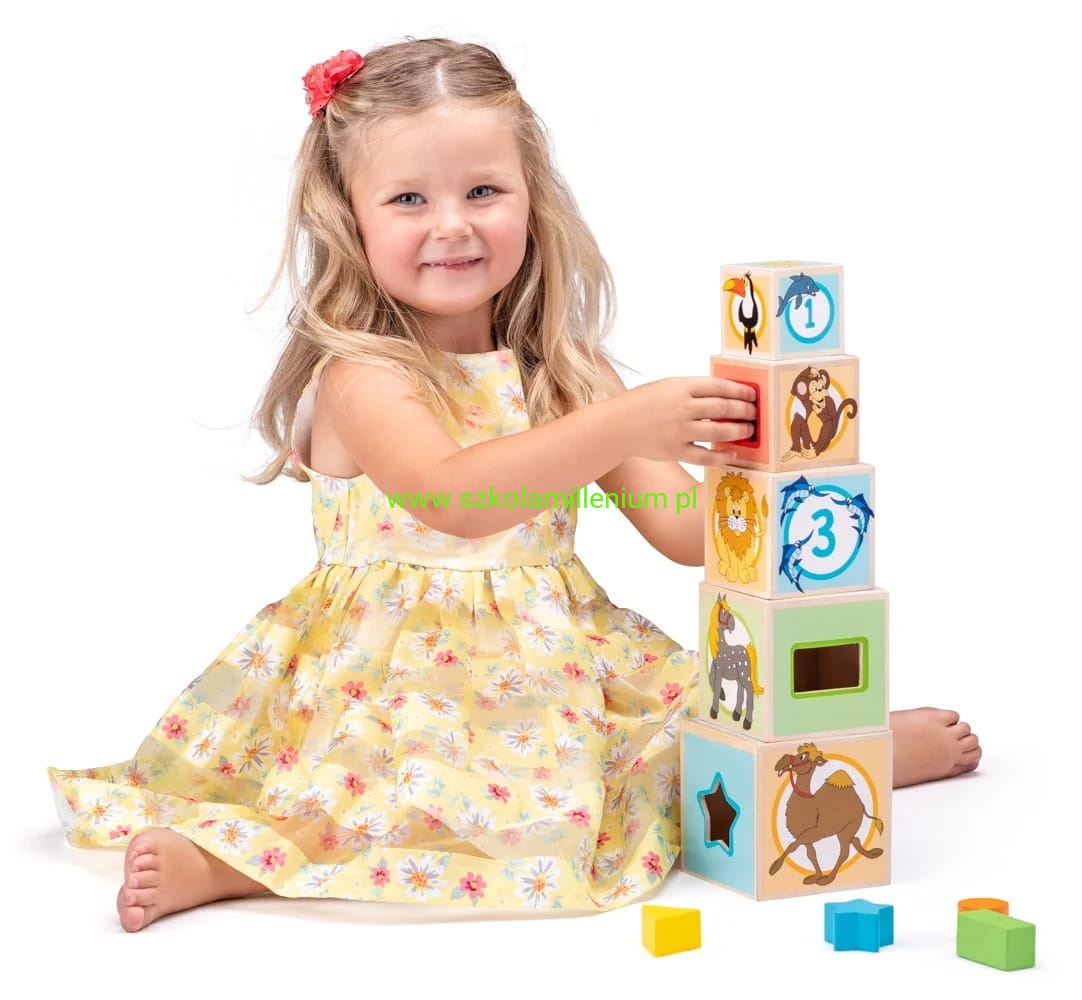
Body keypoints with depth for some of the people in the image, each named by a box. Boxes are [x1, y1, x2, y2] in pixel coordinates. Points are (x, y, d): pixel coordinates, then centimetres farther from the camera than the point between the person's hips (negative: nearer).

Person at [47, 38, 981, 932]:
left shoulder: (560, 371, 7)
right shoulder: (359, 376, -12)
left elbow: (683, 525, 4)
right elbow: (450, 498, -31)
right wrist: (622, 426, -41)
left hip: (552, 657, 6)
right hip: (399, 680, -6)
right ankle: (216, 857, -27)